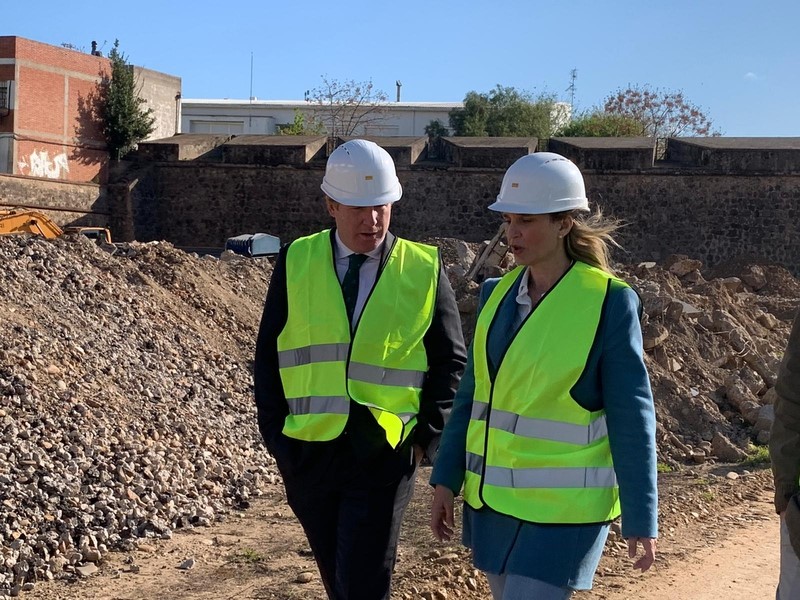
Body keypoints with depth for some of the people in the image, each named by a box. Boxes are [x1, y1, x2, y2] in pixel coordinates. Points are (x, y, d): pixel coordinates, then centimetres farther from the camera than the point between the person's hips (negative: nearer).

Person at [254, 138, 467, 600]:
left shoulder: (425, 269, -3)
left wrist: (428, 437, -6)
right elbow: (269, 354, 6)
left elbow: (449, 361, 2)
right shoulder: (296, 262, 1)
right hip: (308, 452, 3)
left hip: (383, 453, -2)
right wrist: (275, 432, 0)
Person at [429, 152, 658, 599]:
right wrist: (447, 479, 9)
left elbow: (632, 420, -11)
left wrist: (641, 519, -9)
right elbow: (474, 395, 10)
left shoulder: (609, 303, -12)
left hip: (564, 506, -6)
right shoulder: (497, 293, 4)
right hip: (494, 495, 6)